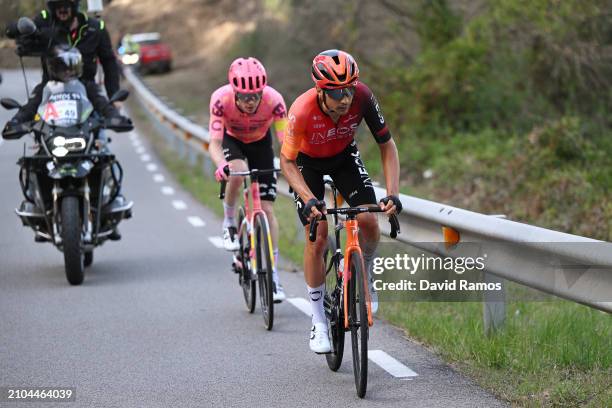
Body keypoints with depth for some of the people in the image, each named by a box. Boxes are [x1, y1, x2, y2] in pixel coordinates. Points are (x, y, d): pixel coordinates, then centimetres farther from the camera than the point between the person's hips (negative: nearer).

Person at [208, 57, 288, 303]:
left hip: (260, 142, 1)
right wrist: (221, 165, -58)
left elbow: (286, 140, -36)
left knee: (267, 209, -7)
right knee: (238, 171, -36)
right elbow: (215, 143, -38)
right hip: (231, 139, -1)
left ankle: (273, 274, -1)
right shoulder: (221, 99, -36)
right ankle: (229, 223, -8)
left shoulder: (274, 100, -35)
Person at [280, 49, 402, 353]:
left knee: (368, 220, -18)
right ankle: (319, 322, 2)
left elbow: (387, 145, -20)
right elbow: (287, 162, -24)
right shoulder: (302, 111, -38)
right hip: (308, 163, -2)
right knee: (317, 237, -13)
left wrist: (393, 194, -30)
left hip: (344, 157, 2)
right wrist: (308, 200, -38)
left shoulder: (362, 97, -31)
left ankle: (364, 274, 14)